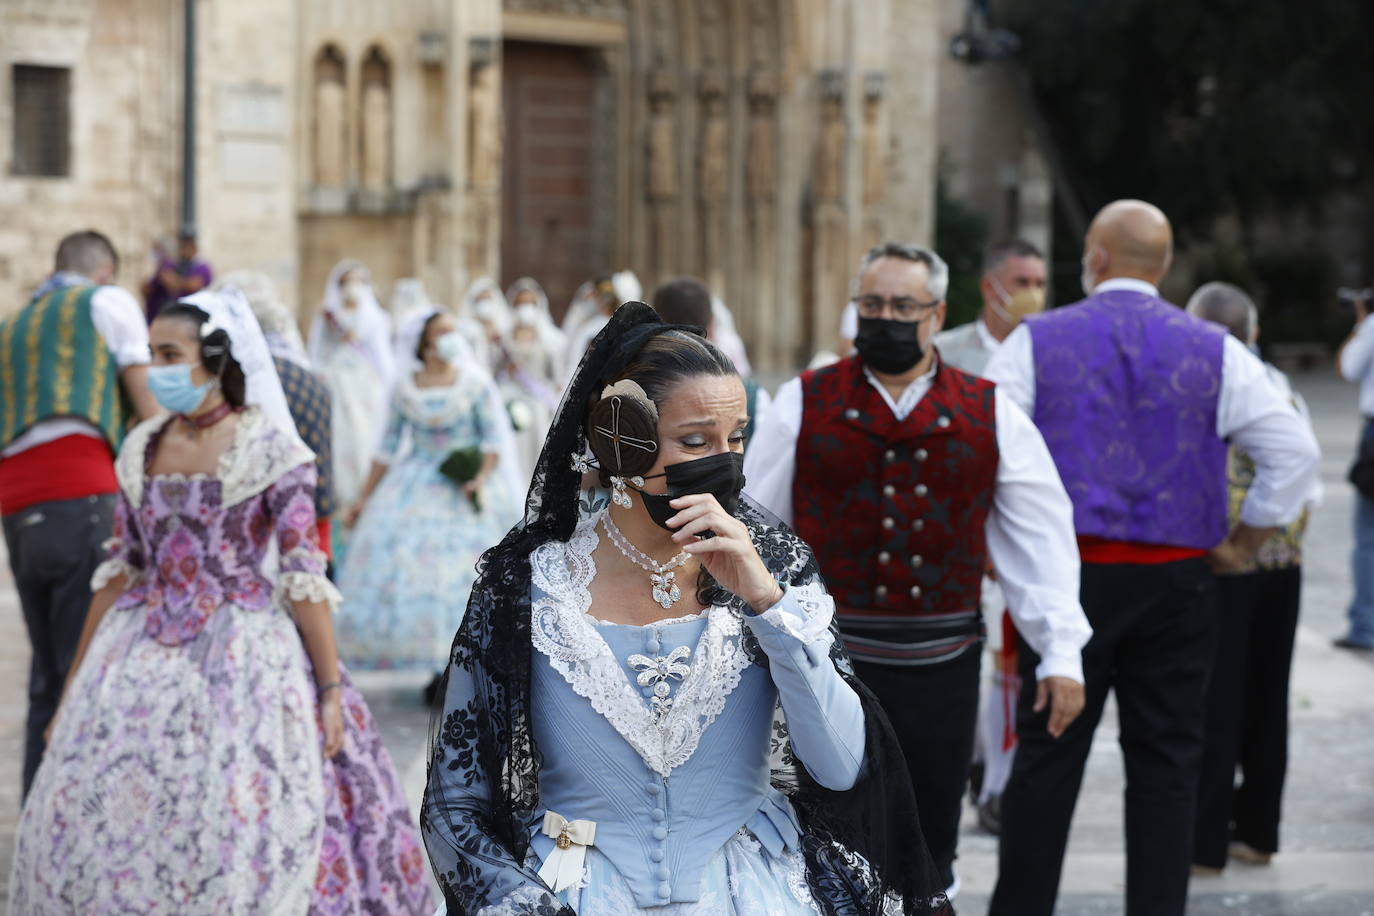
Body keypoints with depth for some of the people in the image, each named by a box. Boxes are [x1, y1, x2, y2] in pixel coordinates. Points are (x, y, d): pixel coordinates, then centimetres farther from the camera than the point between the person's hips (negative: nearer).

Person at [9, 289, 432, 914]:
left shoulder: (269, 450, -6)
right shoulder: (143, 449, 9)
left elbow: (302, 577, -8)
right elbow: (119, 570, 13)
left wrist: (331, 690, -9)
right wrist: (75, 684, 14)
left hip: (243, 652, -5)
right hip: (149, 658, 5)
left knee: (246, 829, -10)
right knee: (100, 820, 1)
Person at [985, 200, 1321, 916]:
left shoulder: (1037, 341, 1)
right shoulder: (1213, 352, 4)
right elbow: (1294, 452, 0)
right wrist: (1243, 544, 8)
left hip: (1068, 572, -1)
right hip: (1177, 581, 1)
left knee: (1047, 756, 4)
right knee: (1165, 764, 6)